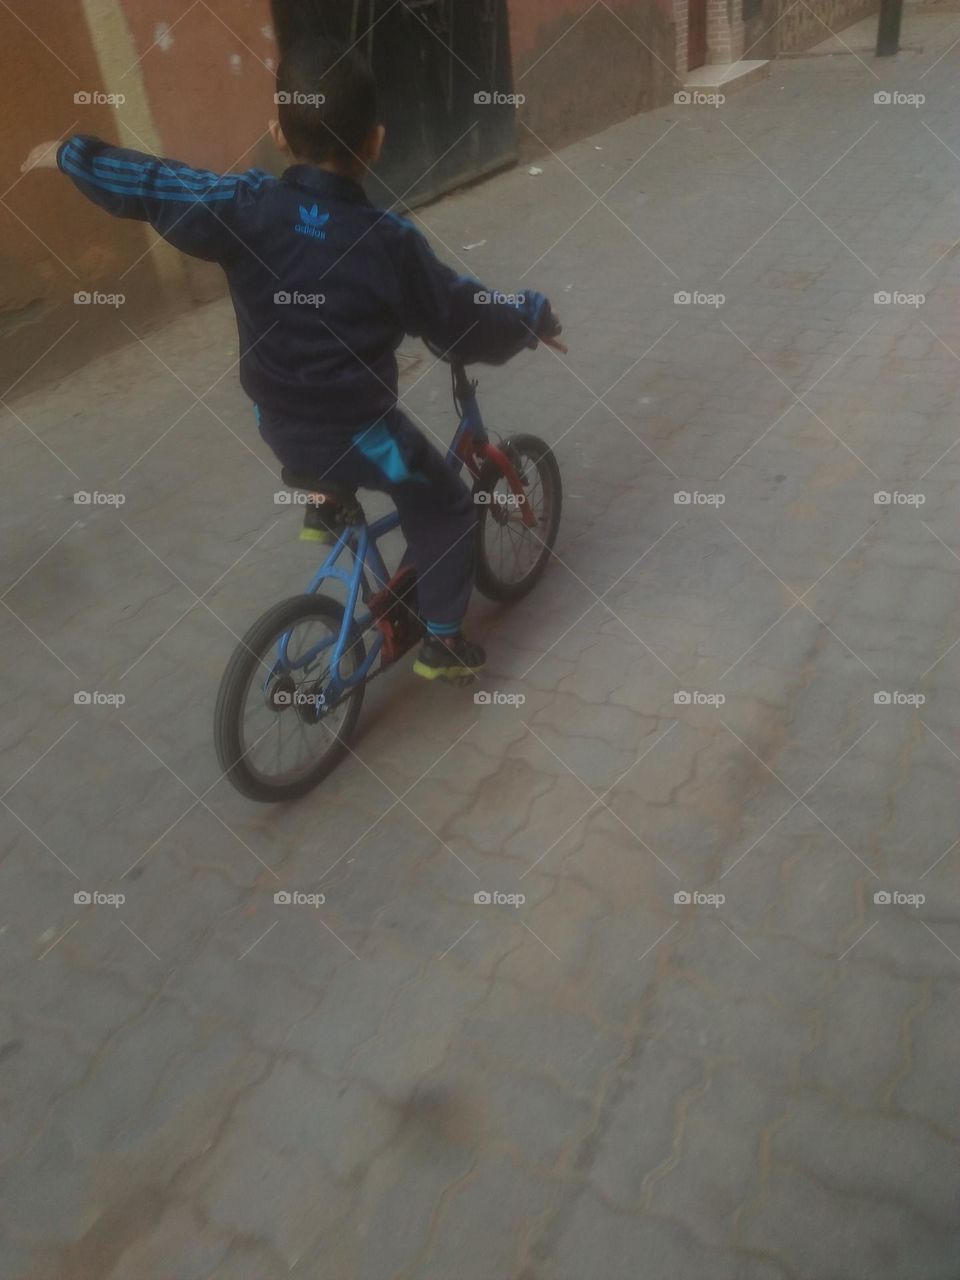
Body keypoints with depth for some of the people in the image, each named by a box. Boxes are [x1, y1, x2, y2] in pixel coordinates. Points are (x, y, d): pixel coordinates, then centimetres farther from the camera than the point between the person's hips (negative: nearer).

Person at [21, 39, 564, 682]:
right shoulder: (389, 240, -17)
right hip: (359, 432, -4)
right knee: (445, 506, 15)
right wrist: (536, 316, 10)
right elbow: (466, 321, -8)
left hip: (278, 421, 5)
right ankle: (443, 641, 19)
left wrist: (68, 153, 23)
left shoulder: (246, 206, -8)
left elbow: (147, 184, 4)